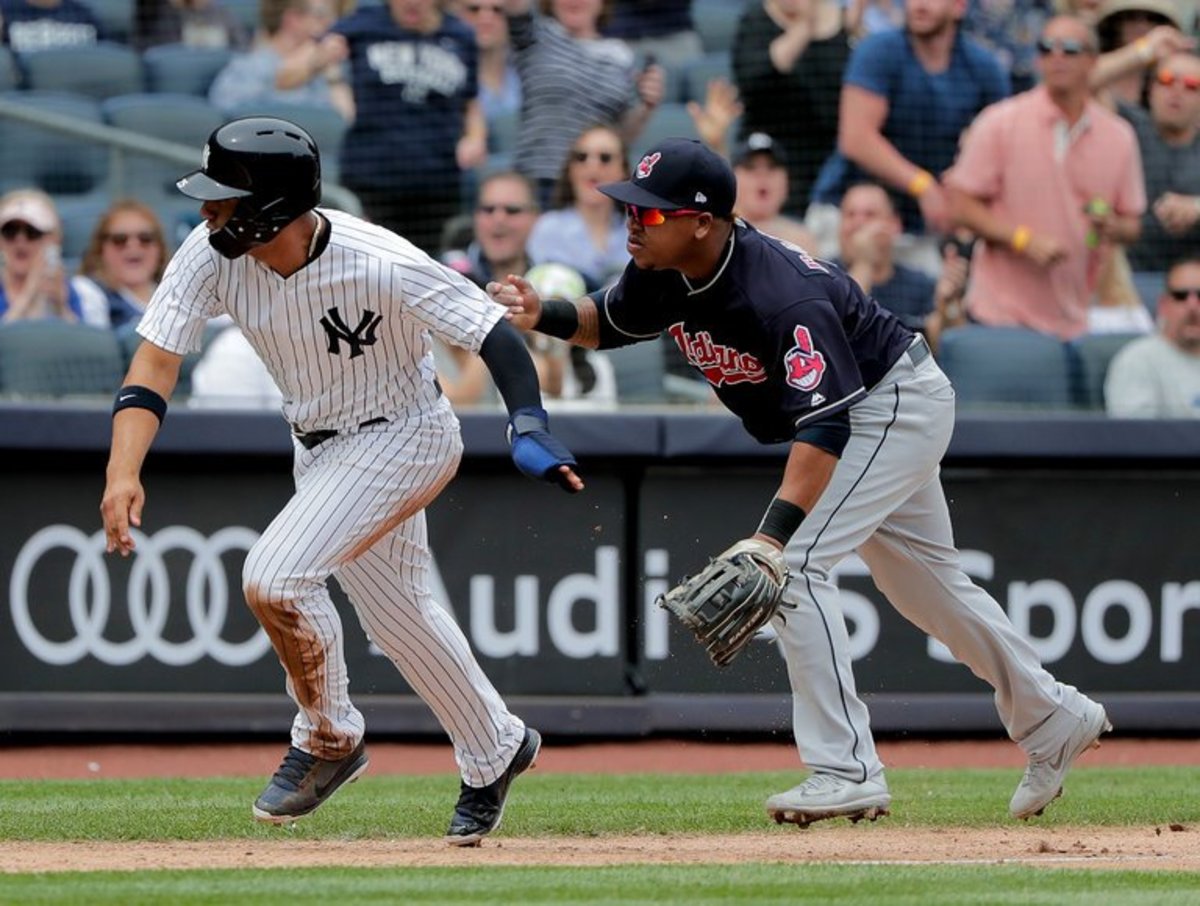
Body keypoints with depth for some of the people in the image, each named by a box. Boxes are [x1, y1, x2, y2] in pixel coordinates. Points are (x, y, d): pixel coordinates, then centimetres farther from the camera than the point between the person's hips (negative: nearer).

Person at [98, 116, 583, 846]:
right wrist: (124, 471, -35)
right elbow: (157, 359, -21)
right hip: (322, 449, 7)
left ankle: (329, 739, 2)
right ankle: (496, 752, 43)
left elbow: (493, 332, -27)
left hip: (406, 437, -7)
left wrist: (530, 426, -43)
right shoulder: (213, 256, -18)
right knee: (395, 610, 20)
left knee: (274, 576, -22)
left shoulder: (383, 266, -32)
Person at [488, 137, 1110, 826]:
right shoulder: (666, 276, -12)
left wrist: (772, 534, -50)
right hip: (864, 416, 10)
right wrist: (543, 315, -13)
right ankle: (1055, 722, 34)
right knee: (927, 583, 19)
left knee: (796, 564, -20)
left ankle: (847, 772, -19)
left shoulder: (782, 297, -36)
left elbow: (824, 427, -41)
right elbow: (609, 323, 9)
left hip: (898, 402, -10)